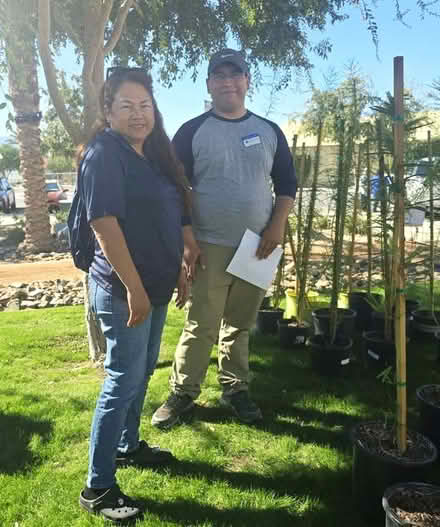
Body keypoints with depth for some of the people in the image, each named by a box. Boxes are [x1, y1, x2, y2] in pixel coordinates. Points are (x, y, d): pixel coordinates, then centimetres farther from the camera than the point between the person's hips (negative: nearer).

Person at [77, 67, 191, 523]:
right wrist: (133, 288, -25)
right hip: (122, 290, -9)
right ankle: (97, 488, 10)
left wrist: (179, 272, 18)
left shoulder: (152, 154, 12)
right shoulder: (104, 154, -14)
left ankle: (128, 446, 39)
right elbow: (104, 224, -22)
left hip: (155, 285, 9)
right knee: (123, 382, -3)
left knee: (142, 372, 19)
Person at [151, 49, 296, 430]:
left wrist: (277, 225, -2)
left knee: (240, 325, 13)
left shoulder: (269, 131, 10)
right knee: (201, 326, -1)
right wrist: (186, 239, -9)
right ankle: (182, 394, 15)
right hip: (209, 248, -3)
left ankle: (236, 389, 28)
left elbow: (287, 183, 13)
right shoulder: (192, 132, 0)